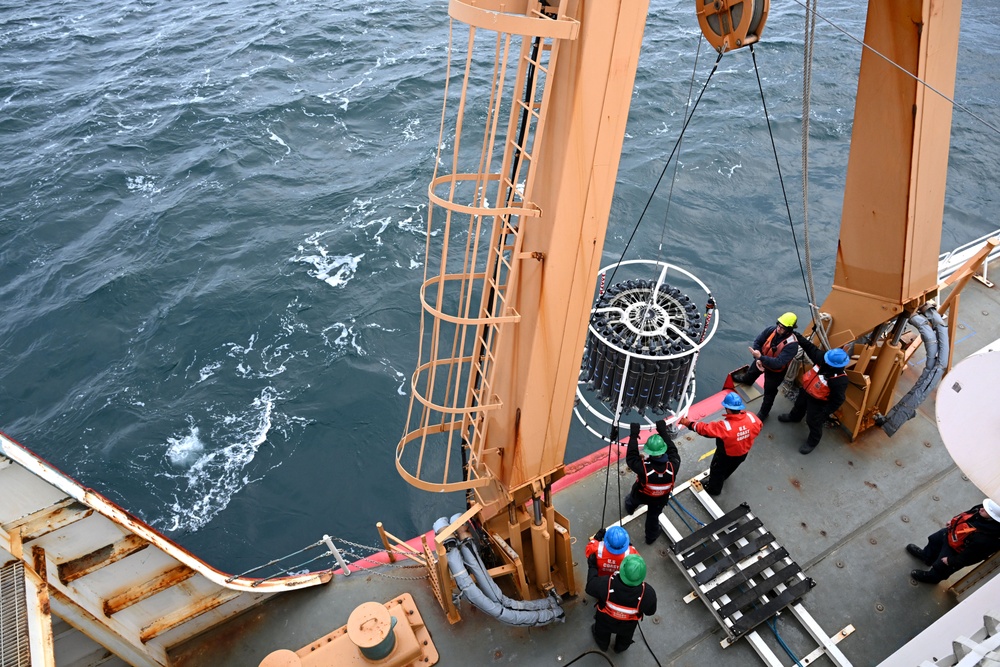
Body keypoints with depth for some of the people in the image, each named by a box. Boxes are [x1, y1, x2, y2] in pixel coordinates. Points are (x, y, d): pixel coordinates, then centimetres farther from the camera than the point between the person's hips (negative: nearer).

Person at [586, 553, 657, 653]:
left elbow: (590, 588, -21)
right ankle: (619, 648, 68)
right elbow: (650, 611, -17)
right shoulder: (647, 593, -41)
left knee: (602, 634, 36)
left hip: (605, 621, 0)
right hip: (627, 626, 1)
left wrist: (592, 567, -8)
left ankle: (603, 645, 67)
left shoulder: (606, 583, -44)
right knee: (625, 638, 38)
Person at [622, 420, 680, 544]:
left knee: (632, 500, 36)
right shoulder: (673, 467, -39)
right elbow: (673, 451, -20)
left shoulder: (644, 468, -46)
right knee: (653, 516, 31)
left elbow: (631, 457, -29)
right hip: (660, 499, 1)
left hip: (641, 495, -1)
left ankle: (629, 508, 72)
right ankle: (651, 537, 58)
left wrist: (634, 435, -26)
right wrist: (663, 432, -14)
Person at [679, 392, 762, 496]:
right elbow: (759, 426, -4)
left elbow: (705, 429, -33)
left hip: (726, 456, -5)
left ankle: (713, 489, 51)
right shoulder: (751, 417, -26)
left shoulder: (725, 426, -42)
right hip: (743, 453, 6)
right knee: (730, 468, 36)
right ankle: (722, 477, 66)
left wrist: (689, 424, -20)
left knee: (717, 470, 26)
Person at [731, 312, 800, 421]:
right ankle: (746, 380, 73)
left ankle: (763, 412, 43)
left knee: (769, 392, 17)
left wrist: (760, 357, -50)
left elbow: (778, 363, -43)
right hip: (762, 360, 6)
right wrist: (757, 359, -24)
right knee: (751, 372, 37)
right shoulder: (771, 330, -26)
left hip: (775, 371, -5)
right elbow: (757, 342, -14)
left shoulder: (792, 345, -39)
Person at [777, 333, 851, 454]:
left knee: (813, 422, 16)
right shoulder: (823, 358, -25)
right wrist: (799, 337, -16)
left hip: (818, 402, -7)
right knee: (799, 405, 36)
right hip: (806, 390, 7)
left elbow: (837, 400, -29)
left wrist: (825, 413, -23)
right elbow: (811, 348, -10)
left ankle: (812, 442, 44)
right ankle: (794, 417, 71)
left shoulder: (840, 381, -39)